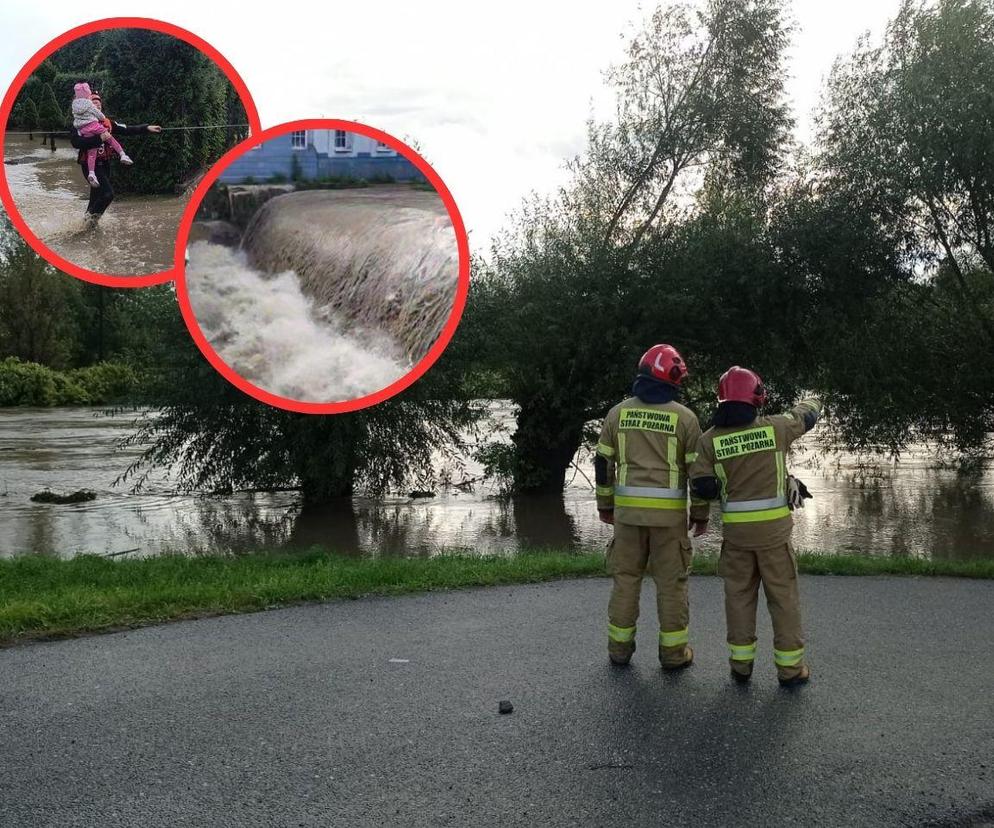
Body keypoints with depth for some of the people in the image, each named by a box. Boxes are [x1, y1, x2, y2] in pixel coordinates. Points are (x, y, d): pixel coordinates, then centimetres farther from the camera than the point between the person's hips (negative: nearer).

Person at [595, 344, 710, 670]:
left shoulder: (618, 413, 3)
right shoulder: (684, 417, -5)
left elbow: (603, 462, 6)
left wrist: (605, 504, 16)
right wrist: (701, 513, 6)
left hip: (628, 508, 2)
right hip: (669, 511, -2)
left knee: (626, 576, 13)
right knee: (671, 581, 7)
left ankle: (619, 646, 19)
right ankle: (673, 651, 14)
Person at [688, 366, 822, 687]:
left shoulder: (710, 439, -5)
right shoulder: (774, 428, -7)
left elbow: (701, 487, -8)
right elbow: (805, 416, 14)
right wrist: (812, 401, 37)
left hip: (736, 529, 1)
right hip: (773, 528, -1)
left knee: (739, 594, 13)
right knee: (783, 596, 9)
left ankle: (741, 663, 19)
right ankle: (790, 667, 15)